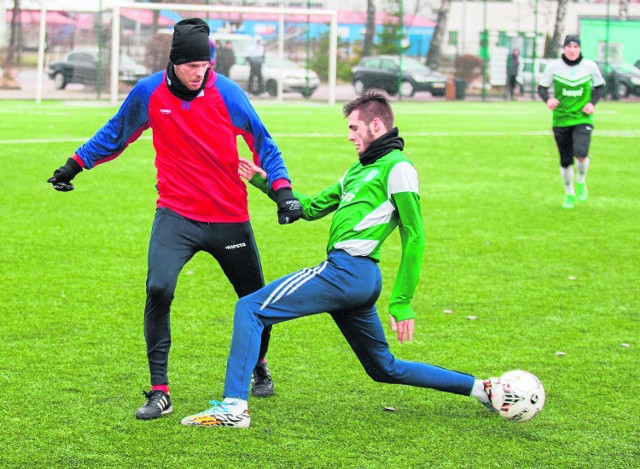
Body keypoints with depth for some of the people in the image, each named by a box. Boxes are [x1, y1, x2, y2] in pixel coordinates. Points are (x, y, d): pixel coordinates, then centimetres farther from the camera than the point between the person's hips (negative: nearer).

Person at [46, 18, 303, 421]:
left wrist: (283, 190, -13)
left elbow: (263, 143, -1)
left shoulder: (227, 94, -10)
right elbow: (116, 134, 13)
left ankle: (259, 366, 44)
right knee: (158, 289, -22)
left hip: (229, 218, 0)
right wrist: (74, 166, 17)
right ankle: (160, 393, -13)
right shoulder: (149, 93, -6)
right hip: (176, 215, 0)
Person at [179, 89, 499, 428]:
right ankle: (480, 388, 25)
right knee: (385, 369, 19)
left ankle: (234, 406, -21)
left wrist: (402, 303, -13)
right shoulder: (361, 167, 25)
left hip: (347, 270, -10)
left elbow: (414, 236, -9)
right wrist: (265, 182, 20)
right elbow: (311, 208, 30)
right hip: (359, 281, 10)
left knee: (249, 308, -11)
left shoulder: (397, 167, -4)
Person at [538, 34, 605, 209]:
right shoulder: (554, 66, -4)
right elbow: (542, 87, 4)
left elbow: (600, 87, 12)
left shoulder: (590, 66, -2)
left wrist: (592, 103, -5)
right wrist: (548, 99, -17)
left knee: (581, 154, -23)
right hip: (561, 120, 1)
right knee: (565, 161, 7)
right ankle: (569, 194, 32)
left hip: (582, 118, -1)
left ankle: (581, 182, 9)